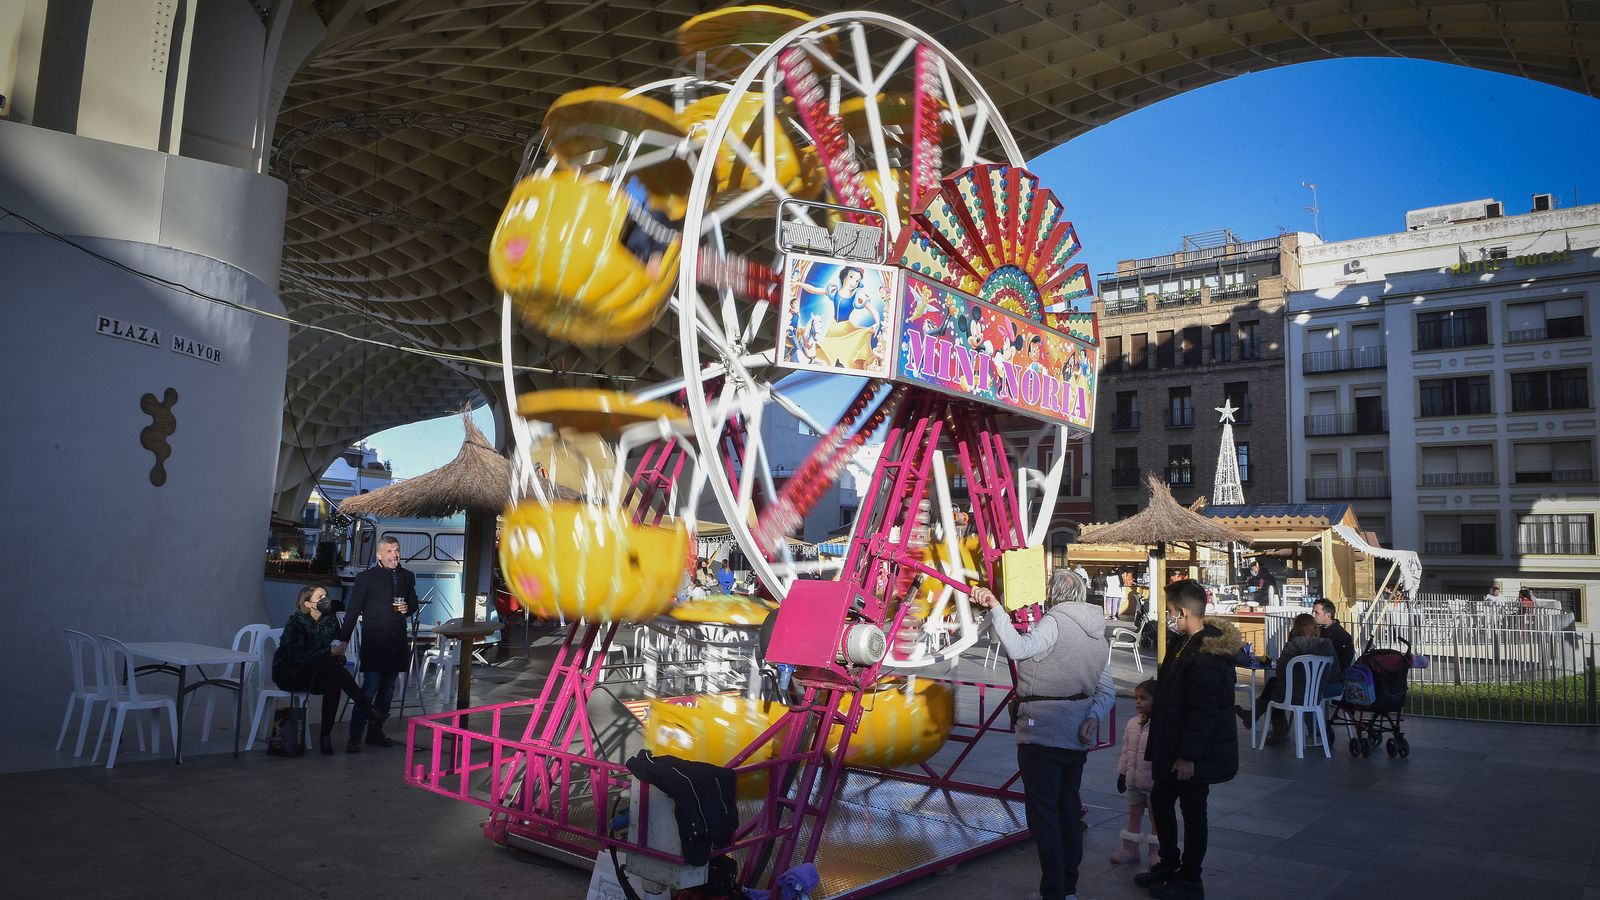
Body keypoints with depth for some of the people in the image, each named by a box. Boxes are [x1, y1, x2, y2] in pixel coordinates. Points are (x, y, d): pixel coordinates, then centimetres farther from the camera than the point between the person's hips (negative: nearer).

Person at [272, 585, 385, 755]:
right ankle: (368, 710, -30)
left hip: (314, 674, 5)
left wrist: (340, 655, -16)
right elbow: (298, 657, -25)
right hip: (288, 673, -5)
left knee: (333, 681, -31)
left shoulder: (329, 620, 2)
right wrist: (330, 652, -30)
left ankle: (326, 735, -27)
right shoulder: (296, 622, -16)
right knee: (333, 667, -31)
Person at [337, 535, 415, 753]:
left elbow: (413, 601, 22)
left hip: (396, 642, 5)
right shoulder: (366, 578, -3)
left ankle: (375, 731, 25)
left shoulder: (407, 576, 10)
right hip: (374, 642, -5)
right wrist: (344, 639, -6)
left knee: (387, 690, 12)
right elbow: (353, 611, -3)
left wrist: (408, 607, -2)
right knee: (370, 687, -12)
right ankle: (355, 736, -6)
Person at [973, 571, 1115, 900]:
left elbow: (1018, 649, -30)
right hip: (1076, 737, 8)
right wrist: (1092, 718, -2)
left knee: (1043, 813, -1)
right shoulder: (1097, 633, 14)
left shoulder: (1055, 621, -13)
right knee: (1069, 811, 17)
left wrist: (996, 609, -29)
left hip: (1042, 734, -8)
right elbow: (1107, 691, 12)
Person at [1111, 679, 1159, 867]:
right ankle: (1130, 848, 26)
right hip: (1134, 780, 7)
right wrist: (1122, 773, 12)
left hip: (1153, 782, -7)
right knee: (1134, 813, 16)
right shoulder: (1133, 724, 4)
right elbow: (1126, 751, 11)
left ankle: (1155, 852, 19)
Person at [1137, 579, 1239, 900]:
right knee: (1160, 800, 19)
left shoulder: (1205, 656, -25)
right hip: (1173, 746, 10)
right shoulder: (1183, 643, 6)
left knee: (1192, 812, 5)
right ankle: (1168, 864, 36)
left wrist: (1188, 754, -23)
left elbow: (1203, 712, -26)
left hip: (1195, 753, -10)